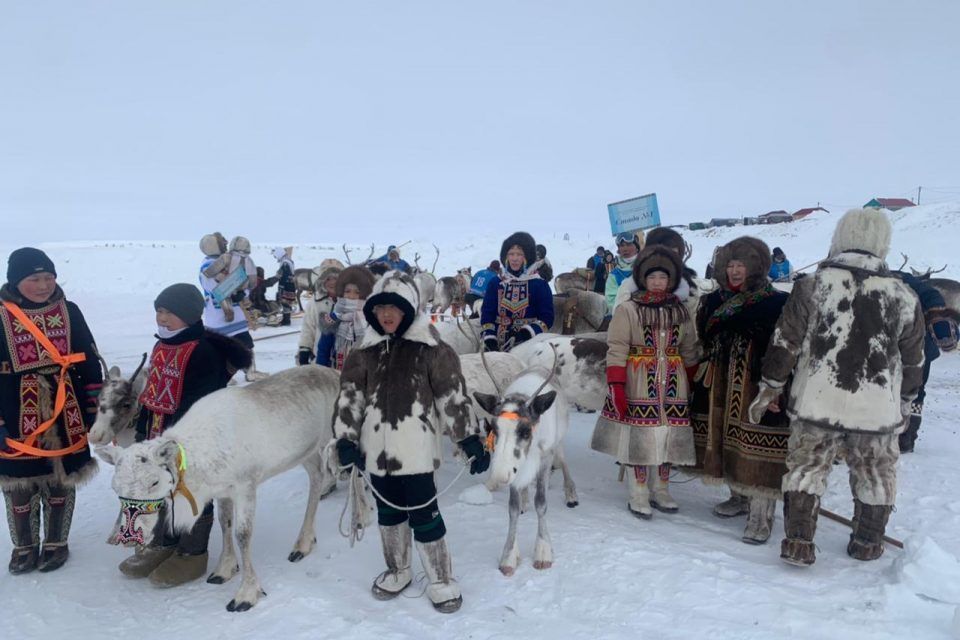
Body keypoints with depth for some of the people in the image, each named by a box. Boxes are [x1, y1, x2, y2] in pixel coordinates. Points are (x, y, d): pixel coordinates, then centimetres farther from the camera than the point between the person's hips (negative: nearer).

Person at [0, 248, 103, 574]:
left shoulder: (68, 312, 1)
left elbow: (89, 363, 6)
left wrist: (95, 409, 5)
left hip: (65, 418, 2)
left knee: (62, 480, 12)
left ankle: (56, 543, 29)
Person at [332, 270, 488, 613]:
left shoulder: (431, 349, -6)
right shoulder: (364, 353, 6)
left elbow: (454, 396, -6)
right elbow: (349, 397, 6)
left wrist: (471, 439, -7)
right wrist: (345, 439, -2)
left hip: (415, 449, -4)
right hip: (377, 448, 5)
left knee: (424, 514, 1)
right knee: (389, 512, 18)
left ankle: (441, 580, 20)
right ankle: (397, 571, 39)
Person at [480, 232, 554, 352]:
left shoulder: (539, 284, -1)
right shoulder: (496, 283, 9)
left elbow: (546, 318, -4)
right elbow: (486, 314, 7)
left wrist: (527, 333, -19)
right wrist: (489, 338, -6)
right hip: (498, 347, 3)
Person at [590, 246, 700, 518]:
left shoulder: (680, 311, 9)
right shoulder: (628, 310, -7)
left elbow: (689, 351, 15)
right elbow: (616, 350, -11)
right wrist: (616, 387, -16)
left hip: (671, 386, 5)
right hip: (638, 386, -4)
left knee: (668, 438, 10)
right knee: (638, 438, -1)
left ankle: (661, 491, 27)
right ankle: (638, 496, 13)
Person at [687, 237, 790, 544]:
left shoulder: (776, 304, -7)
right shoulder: (713, 302, 11)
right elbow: (703, 344, 17)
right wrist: (700, 379, 14)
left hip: (757, 389, -6)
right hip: (721, 388, 6)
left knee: (757, 448, -7)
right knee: (726, 438, 14)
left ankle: (761, 514, 2)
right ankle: (739, 497, 33)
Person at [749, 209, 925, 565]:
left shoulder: (813, 285, -7)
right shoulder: (903, 296, 0)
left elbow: (785, 343, -6)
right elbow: (914, 360, 8)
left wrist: (769, 388, 3)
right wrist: (906, 403, 22)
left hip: (817, 402, -1)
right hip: (877, 407, 1)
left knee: (806, 468, 10)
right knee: (875, 474, 18)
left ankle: (798, 543, 8)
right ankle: (867, 543, 31)